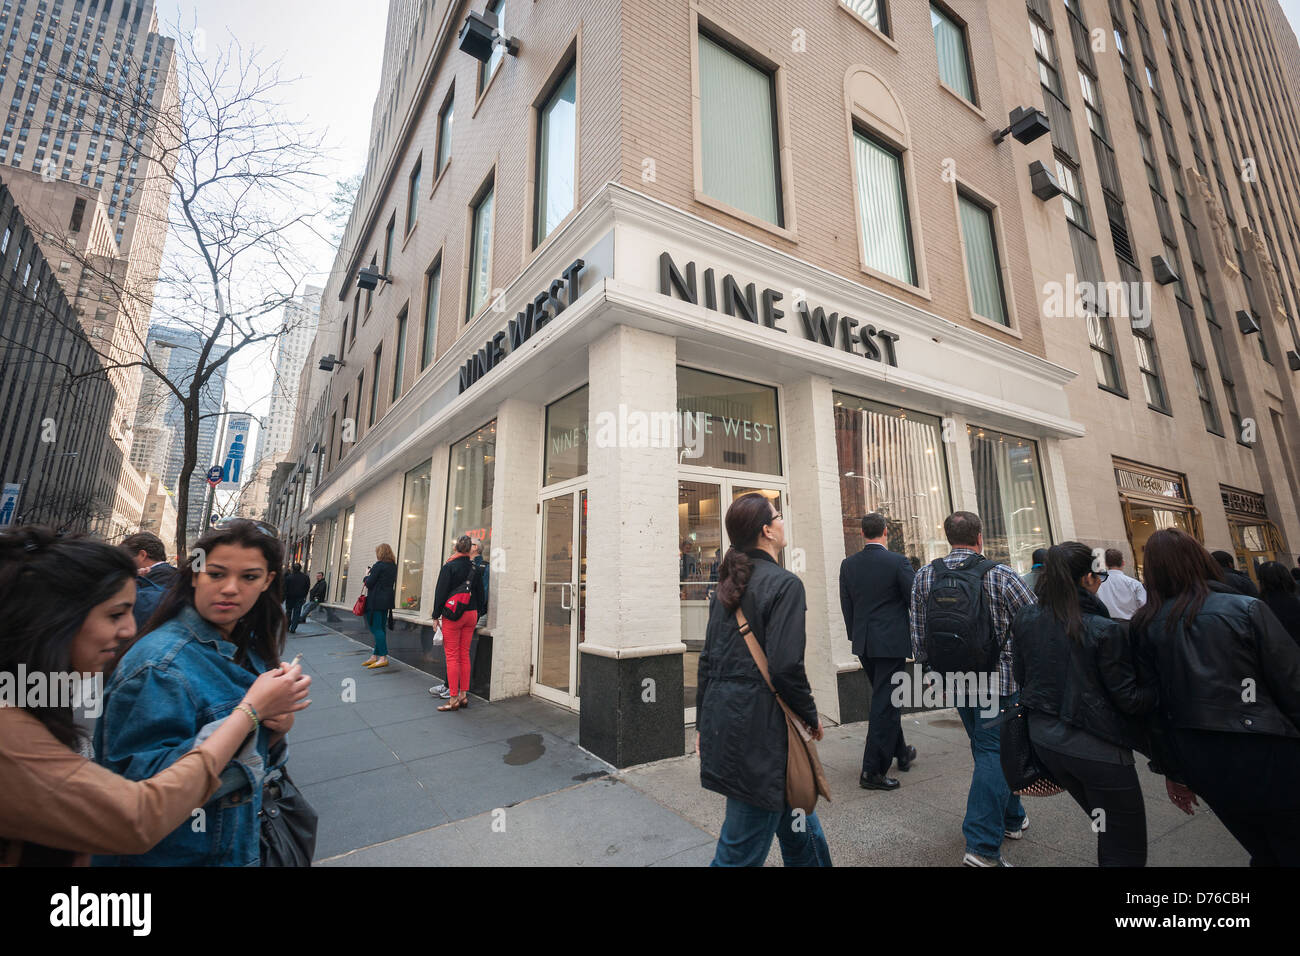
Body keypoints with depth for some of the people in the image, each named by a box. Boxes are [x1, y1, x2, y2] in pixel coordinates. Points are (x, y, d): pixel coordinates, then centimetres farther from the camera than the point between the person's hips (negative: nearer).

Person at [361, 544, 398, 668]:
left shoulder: (378, 565, -12)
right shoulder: (393, 566, 12)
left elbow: (369, 583, -12)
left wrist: (366, 576, 8)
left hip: (376, 601, -8)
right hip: (387, 601, 8)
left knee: (376, 628, -5)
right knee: (381, 628, 11)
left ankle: (383, 657, -8)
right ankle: (375, 656, 18)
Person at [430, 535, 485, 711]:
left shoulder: (449, 567, -9)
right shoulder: (475, 568, 6)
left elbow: (440, 592, -9)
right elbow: (480, 593, 10)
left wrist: (436, 616, -2)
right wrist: (477, 614, 18)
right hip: (471, 614, 5)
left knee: (452, 656, 0)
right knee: (465, 655, 12)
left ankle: (453, 698, 3)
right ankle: (463, 695, 17)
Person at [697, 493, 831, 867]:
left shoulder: (728, 586, 8)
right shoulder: (784, 584, -15)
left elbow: (707, 660, 10)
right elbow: (786, 666, -21)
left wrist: (704, 723, 17)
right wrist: (811, 715, -3)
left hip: (723, 720, 8)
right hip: (759, 728, -8)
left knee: (794, 813, 27)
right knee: (742, 849, 7)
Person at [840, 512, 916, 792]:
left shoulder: (848, 564, 0)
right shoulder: (897, 561, -13)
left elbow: (846, 606, 6)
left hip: (863, 644, 5)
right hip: (891, 642, -5)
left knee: (885, 698, 22)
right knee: (884, 703, 1)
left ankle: (900, 752, 41)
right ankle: (872, 771, 5)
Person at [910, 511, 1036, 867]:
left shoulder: (924, 577, -4)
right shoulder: (999, 575, -14)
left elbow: (919, 634, 2)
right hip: (997, 678, -4)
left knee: (985, 748, 22)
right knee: (993, 753, 3)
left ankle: (1011, 819, 40)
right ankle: (982, 846, 3)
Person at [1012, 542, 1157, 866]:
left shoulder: (1025, 618, -5)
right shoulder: (1105, 631, -20)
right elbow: (1129, 700, -11)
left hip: (1044, 741, 6)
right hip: (1098, 749, -6)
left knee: (1107, 828, 28)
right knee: (1127, 849, 11)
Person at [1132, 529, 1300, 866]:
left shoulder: (1144, 626, -4)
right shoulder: (1246, 609, -12)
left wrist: (1170, 769, 11)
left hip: (1199, 760, 3)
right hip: (1264, 753, -3)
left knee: (1263, 851, 23)